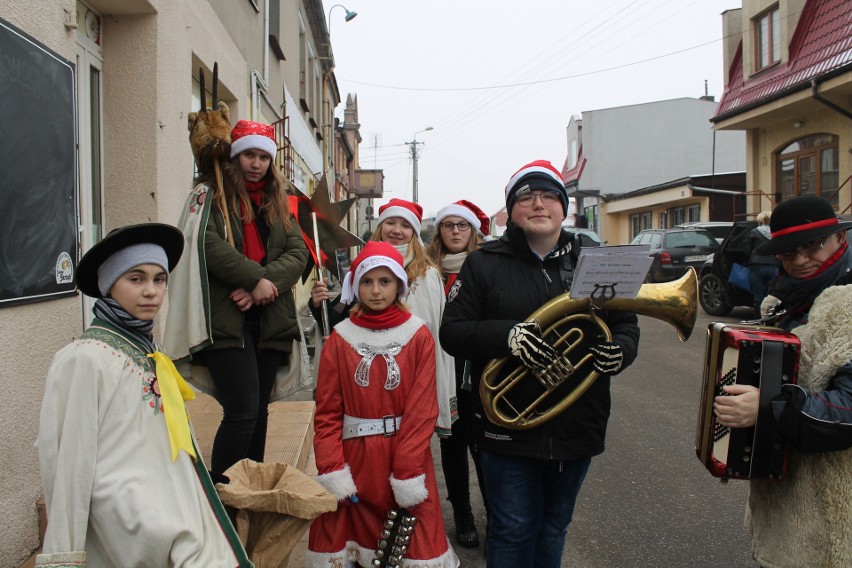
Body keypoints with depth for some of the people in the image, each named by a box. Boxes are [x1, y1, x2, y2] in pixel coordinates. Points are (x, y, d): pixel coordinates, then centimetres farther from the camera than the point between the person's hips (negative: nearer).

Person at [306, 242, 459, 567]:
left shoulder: (419, 337, -2)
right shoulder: (340, 338, 2)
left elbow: (422, 410, -7)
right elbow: (328, 412, 0)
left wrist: (408, 476, -14)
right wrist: (333, 473, -10)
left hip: (405, 456, -1)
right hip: (353, 458, 1)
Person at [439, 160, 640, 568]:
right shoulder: (484, 264, -2)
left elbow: (626, 324, 10)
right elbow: (451, 333, -7)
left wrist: (620, 351, -14)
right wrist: (507, 335, -25)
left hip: (577, 427, 3)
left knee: (553, 528, 20)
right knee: (512, 532, 8)